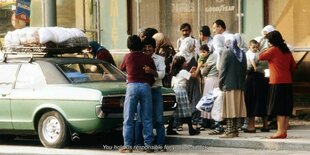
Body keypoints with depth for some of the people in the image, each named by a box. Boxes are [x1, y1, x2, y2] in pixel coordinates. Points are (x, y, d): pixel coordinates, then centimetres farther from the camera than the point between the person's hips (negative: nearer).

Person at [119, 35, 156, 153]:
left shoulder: (128, 57, 6)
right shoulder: (148, 58, 9)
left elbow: (122, 68, 25)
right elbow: (154, 76, 10)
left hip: (132, 86, -2)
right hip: (146, 87, 2)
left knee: (128, 118, 3)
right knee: (147, 119, 6)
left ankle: (128, 145, -1)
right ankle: (148, 145, 4)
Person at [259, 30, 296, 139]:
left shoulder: (273, 50, -8)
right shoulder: (287, 51, 13)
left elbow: (261, 57, 0)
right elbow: (293, 66, 16)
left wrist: (268, 49, 13)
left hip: (277, 82, -7)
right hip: (287, 81, 7)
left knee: (279, 108, -7)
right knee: (286, 108, 8)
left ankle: (280, 131, -10)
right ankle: (284, 131, 10)